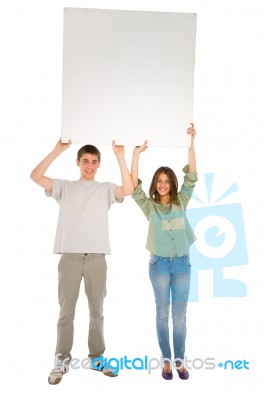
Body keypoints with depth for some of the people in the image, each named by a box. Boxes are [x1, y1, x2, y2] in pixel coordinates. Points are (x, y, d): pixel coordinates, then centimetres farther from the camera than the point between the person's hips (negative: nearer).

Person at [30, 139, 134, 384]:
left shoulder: (105, 189, 9)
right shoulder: (65, 187, 8)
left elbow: (128, 190, -10)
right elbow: (35, 176, -4)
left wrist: (120, 157, -11)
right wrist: (57, 151, -8)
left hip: (97, 258, 1)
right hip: (70, 257, -1)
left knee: (97, 311, 11)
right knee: (66, 312, 4)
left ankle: (97, 357, 24)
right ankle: (62, 361, 15)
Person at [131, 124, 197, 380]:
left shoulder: (181, 202, 4)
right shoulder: (149, 205, 0)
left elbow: (191, 177, -2)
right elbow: (134, 187, -12)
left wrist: (190, 143, -8)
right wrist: (136, 154, -16)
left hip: (182, 263, 1)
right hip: (159, 264, -1)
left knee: (180, 316, 7)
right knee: (162, 315, 8)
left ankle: (179, 360, 19)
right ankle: (166, 360, 20)